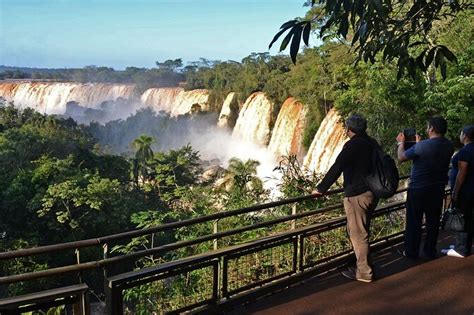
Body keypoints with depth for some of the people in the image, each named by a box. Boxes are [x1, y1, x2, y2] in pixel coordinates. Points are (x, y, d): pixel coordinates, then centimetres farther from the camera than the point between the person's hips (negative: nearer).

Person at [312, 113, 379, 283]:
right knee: (361, 231, 20)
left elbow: (336, 169, -19)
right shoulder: (372, 143, 11)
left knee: (358, 234, -1)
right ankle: (363, 265, 29)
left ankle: (364, 273, 7)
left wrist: (320, 189, -12)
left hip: (357, 195, -9)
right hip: (372, 193, 9)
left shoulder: (353, 145, -15)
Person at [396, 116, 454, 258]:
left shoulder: (422, 146, -23)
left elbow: (401, 157, -10)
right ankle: (430, 251, 27)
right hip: (438, 190, 5)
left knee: (413, 222, 7)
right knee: (433, 221, 16)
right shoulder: (449, 146, -4)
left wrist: (401, 142, 6)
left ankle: (411, 252, 17)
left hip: (418, 189, -5)